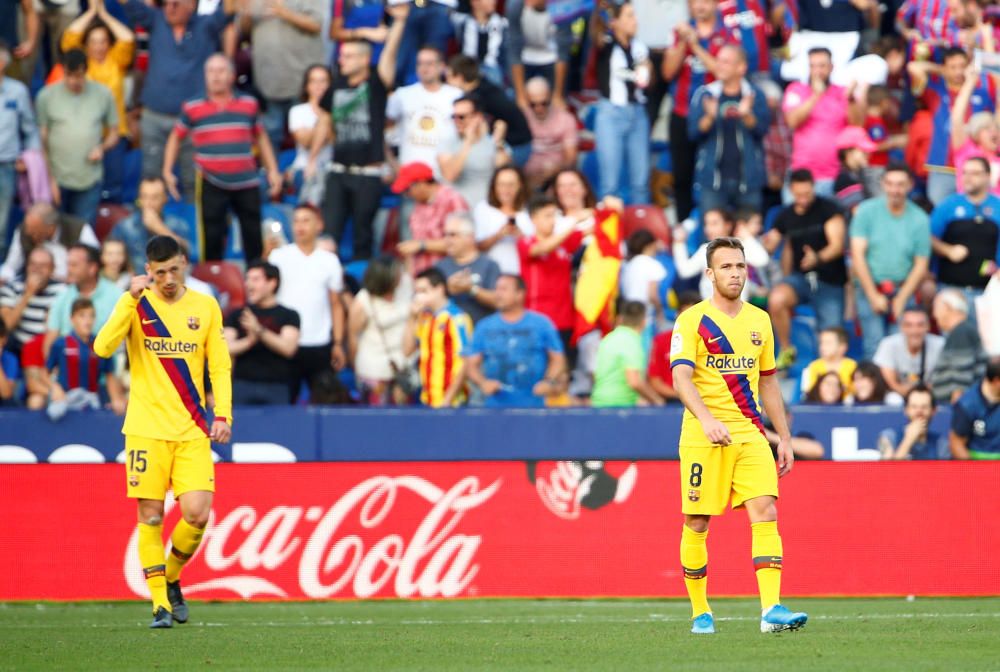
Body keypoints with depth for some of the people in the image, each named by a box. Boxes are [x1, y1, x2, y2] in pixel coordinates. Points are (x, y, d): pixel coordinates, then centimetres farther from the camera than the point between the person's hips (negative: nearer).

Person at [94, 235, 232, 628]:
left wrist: (222, 415, -2)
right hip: (146, 429, -1)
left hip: (192, 432, 1)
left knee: (197, 514, -9)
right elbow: (102, 347, -15)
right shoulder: (137, 304, 0)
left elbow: (220, 367, 10)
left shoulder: (206, 307, 6)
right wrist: (132, 299, -21)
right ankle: (159, 601, 5)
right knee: (150, 515, -3)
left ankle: (171, 579, 17)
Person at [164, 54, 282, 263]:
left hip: (247, 183, 2)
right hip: (211, 184, -2)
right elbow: (176, 138, 14)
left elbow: (261, 138, 19)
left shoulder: (249, 104, 8)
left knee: (254, 238, 4)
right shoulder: (193, 108, 3)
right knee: (212, 238, -1)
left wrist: (273, 170, 13)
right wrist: (167, 171, 5)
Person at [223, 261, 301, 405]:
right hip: (243, 386, 1)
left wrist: (259, 331, -18)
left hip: (276, 389, -1)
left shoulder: (288, 316, 8)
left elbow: (288, 348, -6)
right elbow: (225, 348, 4)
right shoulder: (237, 315, 14)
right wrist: (249, 340, -15)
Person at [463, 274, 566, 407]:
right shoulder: (485, 327, 9)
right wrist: (482, 382, -11)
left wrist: (549, 382, -11)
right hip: (496, 408, 1)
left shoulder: (541, 324, 5)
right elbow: (471, 364, 9)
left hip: (532, 407, -1)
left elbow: (558, 358, 7)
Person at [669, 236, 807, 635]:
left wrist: (784, 437, 16)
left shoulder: (759, 321, 13)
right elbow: (681, 377, -17)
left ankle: (771, 609, -19)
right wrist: (706, 418, -33)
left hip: (750, 434, 4)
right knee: (697, 523, 0)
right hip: (703, 436, -4)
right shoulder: (693, 321, -4)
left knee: (765, 511, -12)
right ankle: (700, 612, 14)